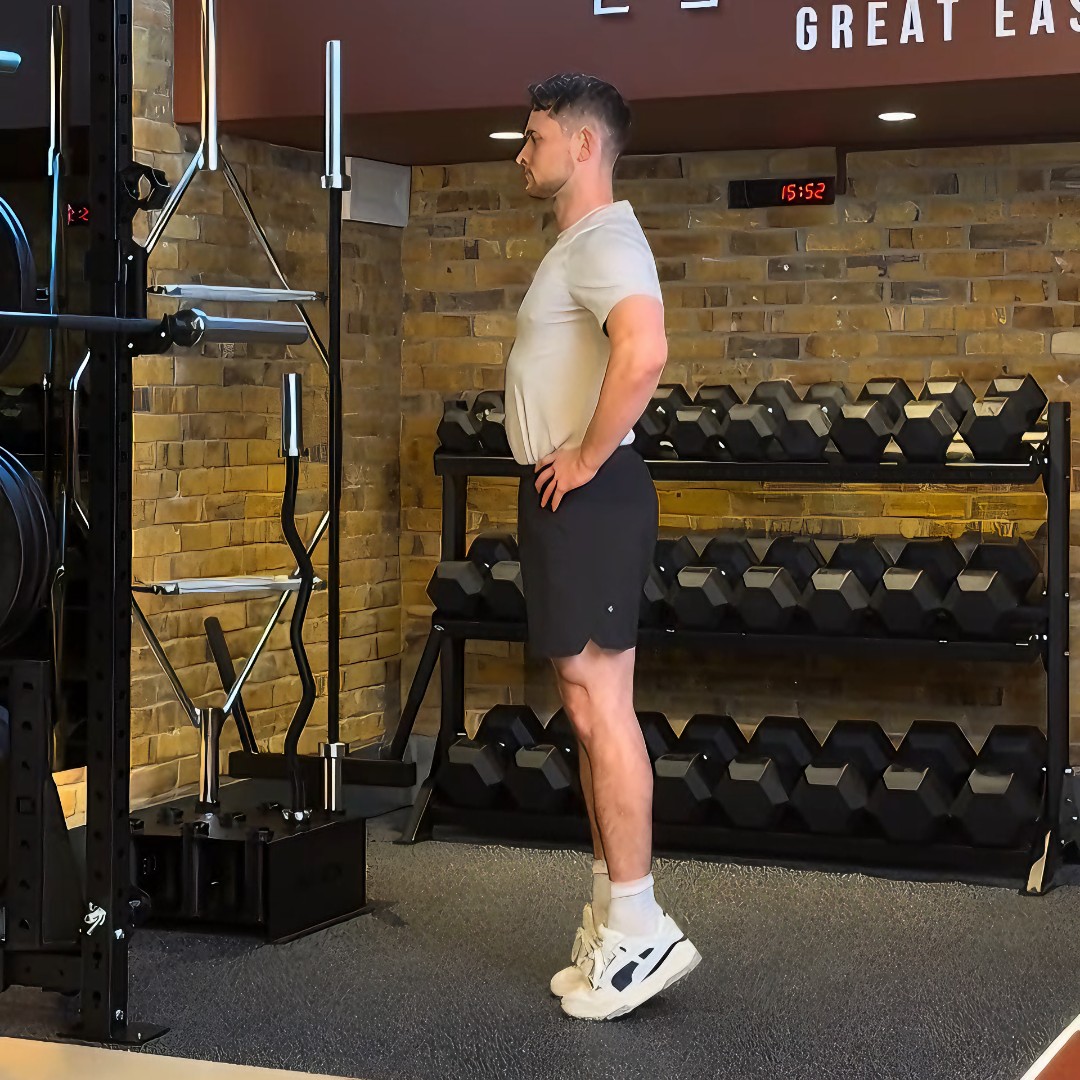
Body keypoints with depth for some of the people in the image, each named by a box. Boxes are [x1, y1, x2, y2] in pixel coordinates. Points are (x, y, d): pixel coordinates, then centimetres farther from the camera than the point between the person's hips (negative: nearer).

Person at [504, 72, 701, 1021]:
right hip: (569, 498, 11)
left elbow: (644, 351, -33)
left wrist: (587, 458, -22)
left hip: (589, 496, -11)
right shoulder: (582, 243, 20)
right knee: (592, 705, 12)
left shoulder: (604, 240, -14)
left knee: (599, 703, -10)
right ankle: (613, 921, 18)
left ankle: (637, 929, -7)